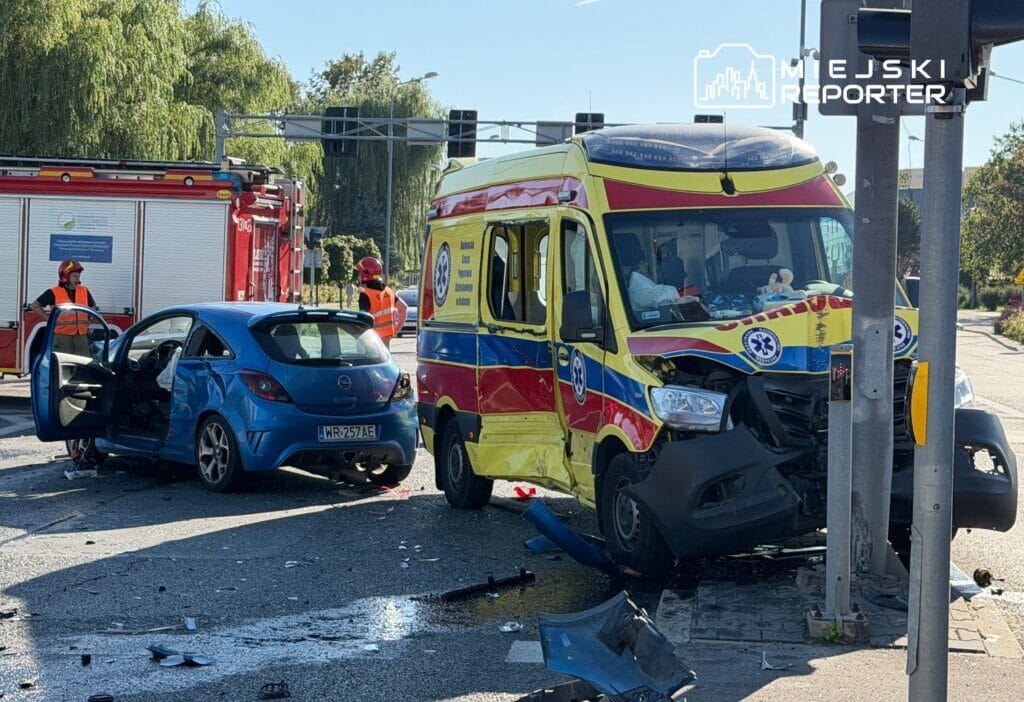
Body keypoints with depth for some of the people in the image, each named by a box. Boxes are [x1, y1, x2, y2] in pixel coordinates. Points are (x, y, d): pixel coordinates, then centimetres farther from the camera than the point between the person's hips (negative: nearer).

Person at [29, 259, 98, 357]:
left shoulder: (84, 291, 10)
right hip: (62, 337, -4)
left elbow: (93, 306, 28)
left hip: (81, 337, 4)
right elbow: (34, 306, 1)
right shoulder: (54, 293, -4)